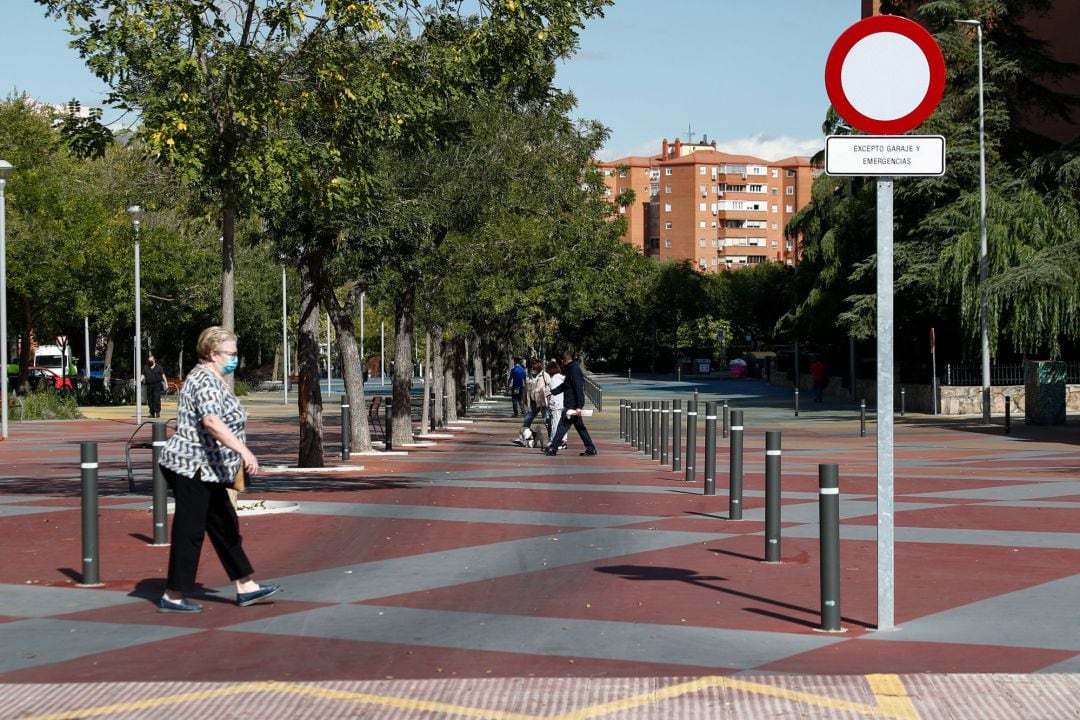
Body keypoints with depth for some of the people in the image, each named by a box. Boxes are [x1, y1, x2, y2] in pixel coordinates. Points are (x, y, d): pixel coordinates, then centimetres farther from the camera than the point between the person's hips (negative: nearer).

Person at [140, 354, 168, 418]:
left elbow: (163, 376, 5)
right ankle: (152, 413, 11)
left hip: (157, 385, -3)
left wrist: (166, 384, -2)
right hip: (149, 386, 3)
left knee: (157, 399, -12)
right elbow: (143, 376, 12)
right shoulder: (145, 367, 14)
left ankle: (157, 412, -8)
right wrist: (139, 381, -5)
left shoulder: (158, 367, 6)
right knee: (150, 400, 3)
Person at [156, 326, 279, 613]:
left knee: (225, 526, 12)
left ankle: (245, 587, 17)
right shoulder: (207, 381, -17)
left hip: (205, 470, 11)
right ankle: (172, 597, 2)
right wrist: (243, 451, -41)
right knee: (190, 531, -5)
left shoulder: (210, 379, 17)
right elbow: (211, 421, -34)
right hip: (191, 468, -11)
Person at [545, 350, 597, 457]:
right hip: (573, 405, 10)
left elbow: (579, 389, -23)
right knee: (580, 427, 12)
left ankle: (553, 448, -2)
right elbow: (564, 386, 28)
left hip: (572, 405, -10)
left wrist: (579, 407, -26)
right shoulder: (572, 369, 16)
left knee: (563, 425, -5)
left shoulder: (574, 370, -16)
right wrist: (552, 392, 24)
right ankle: (590, 448, 13)